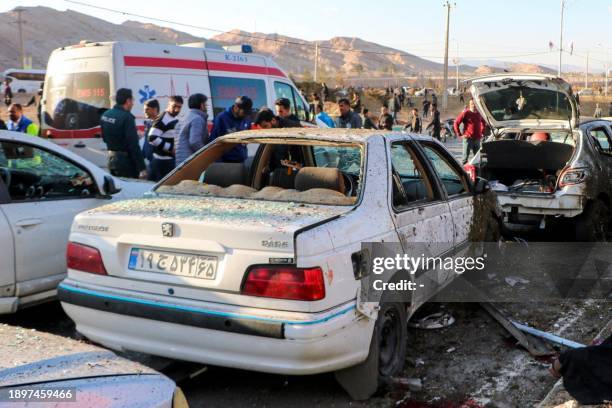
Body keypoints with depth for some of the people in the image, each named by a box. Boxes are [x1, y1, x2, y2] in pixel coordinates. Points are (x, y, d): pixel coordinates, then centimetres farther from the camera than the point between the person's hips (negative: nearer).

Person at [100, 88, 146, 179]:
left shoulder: (105, 115, 6)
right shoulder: (126, 117, -20)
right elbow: (134, 145, -23)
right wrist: (141, 168, -21)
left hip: (111, 159, 8)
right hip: (125, 161, -8)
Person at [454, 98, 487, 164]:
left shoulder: (479, 114, 10)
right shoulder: (465, 113, -6)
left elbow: (484, 123, 27)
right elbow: (456, 123, -7)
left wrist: (482, 132, 16)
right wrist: (460, 134, -8)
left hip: (477, 139, 6)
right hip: (468, 138, -6)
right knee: (465, 156, -6)